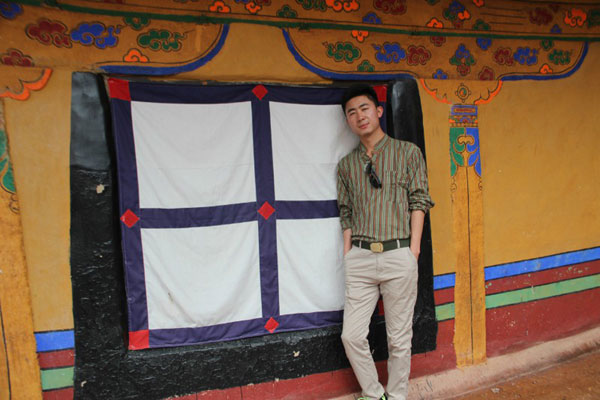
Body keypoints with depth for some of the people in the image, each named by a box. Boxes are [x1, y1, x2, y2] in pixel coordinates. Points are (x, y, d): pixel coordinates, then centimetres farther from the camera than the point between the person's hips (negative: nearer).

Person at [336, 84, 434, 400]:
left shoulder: (408, 152, 5)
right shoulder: (346, 165, 12)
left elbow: (419, 202, 2)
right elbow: (346, 214, 13)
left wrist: (413, 252, -5)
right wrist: (348, 256, 6)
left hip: (398, 256, -2)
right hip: (360, 257, 3)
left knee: (399, 337, 8)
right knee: (351, 335, 4)